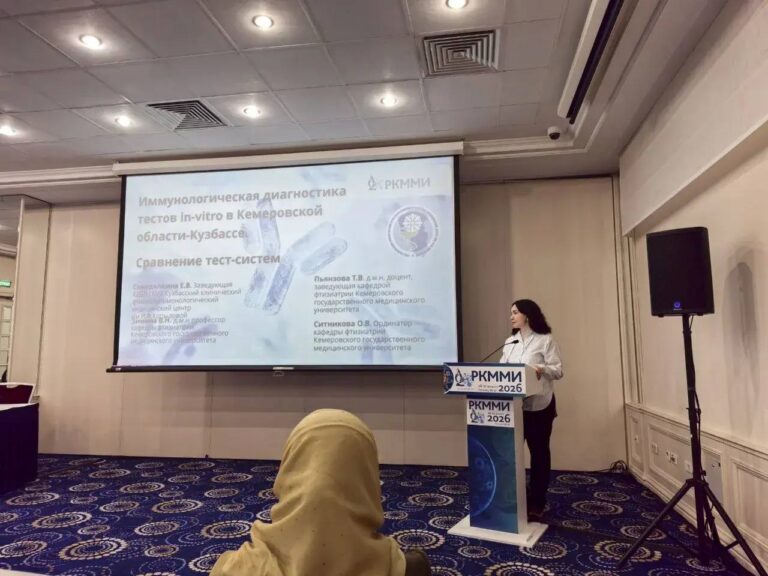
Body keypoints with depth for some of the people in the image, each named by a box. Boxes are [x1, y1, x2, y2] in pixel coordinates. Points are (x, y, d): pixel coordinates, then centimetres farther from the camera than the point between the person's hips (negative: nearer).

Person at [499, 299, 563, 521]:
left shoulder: (546, 340, -3)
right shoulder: (509, 342, 13)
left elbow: (558, 370, -7)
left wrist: (541, 370, -26)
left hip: (538, 406, -4)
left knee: (539, 452, 6)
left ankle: (536, 504, 17)